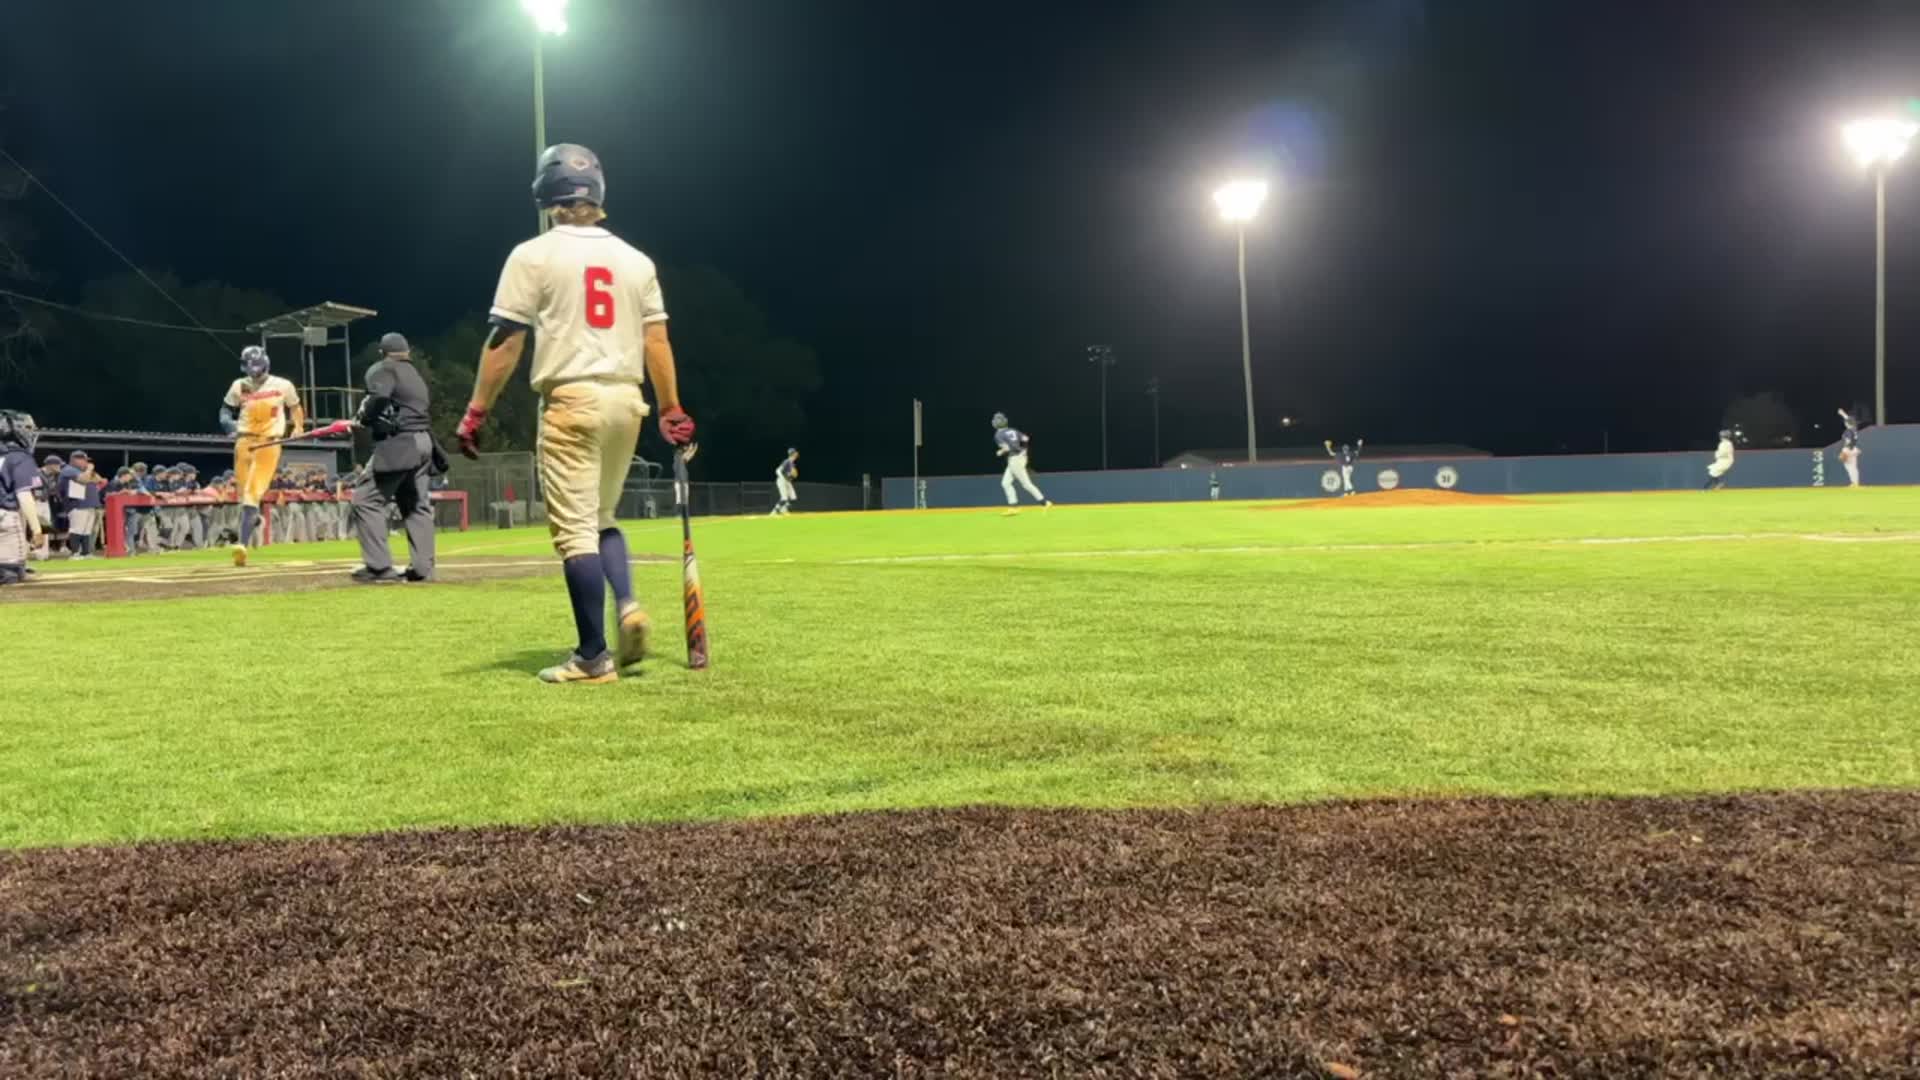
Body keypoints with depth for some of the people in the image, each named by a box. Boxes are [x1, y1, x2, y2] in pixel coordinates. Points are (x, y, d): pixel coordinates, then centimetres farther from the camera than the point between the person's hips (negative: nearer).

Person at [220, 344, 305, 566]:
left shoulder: (283, 385, 3)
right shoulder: (239, 386, 8)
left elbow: (295, 407, 17)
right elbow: (226, 410, 13)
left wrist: (299, 427, 2)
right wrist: (228, 423, -8)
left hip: (269, 443, -3)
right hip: (244, 442, 3)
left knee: (252, 493, -12)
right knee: (244, 494, 9)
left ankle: (242, 544, -20)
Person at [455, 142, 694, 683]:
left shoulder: (534, 255, -2)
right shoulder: (635, 260, 10)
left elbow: (505, 342, -6)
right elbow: (657, 341, 6)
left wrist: (475, 412, -2)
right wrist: (673, 412, 9)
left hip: (571, 400, -5)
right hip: (626, 400, 5)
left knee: (575, 529, -2)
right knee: (601, 518, 20)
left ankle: (593, 656, -2)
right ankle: (628, 607, -1)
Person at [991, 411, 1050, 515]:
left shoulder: (998, 435, -9)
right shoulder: (1013, 431, 12)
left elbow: (1006, 448, -19)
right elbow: (1026, 439, 4)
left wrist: (1000, 452, -1)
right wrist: (1023, 449, 18)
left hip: (1014, 460, -9)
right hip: (1021, 456, 9)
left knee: (1026, 484, -5)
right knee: (1005, 483, 12)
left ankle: (1045, 503, -6)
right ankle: (1013, 507, 8)